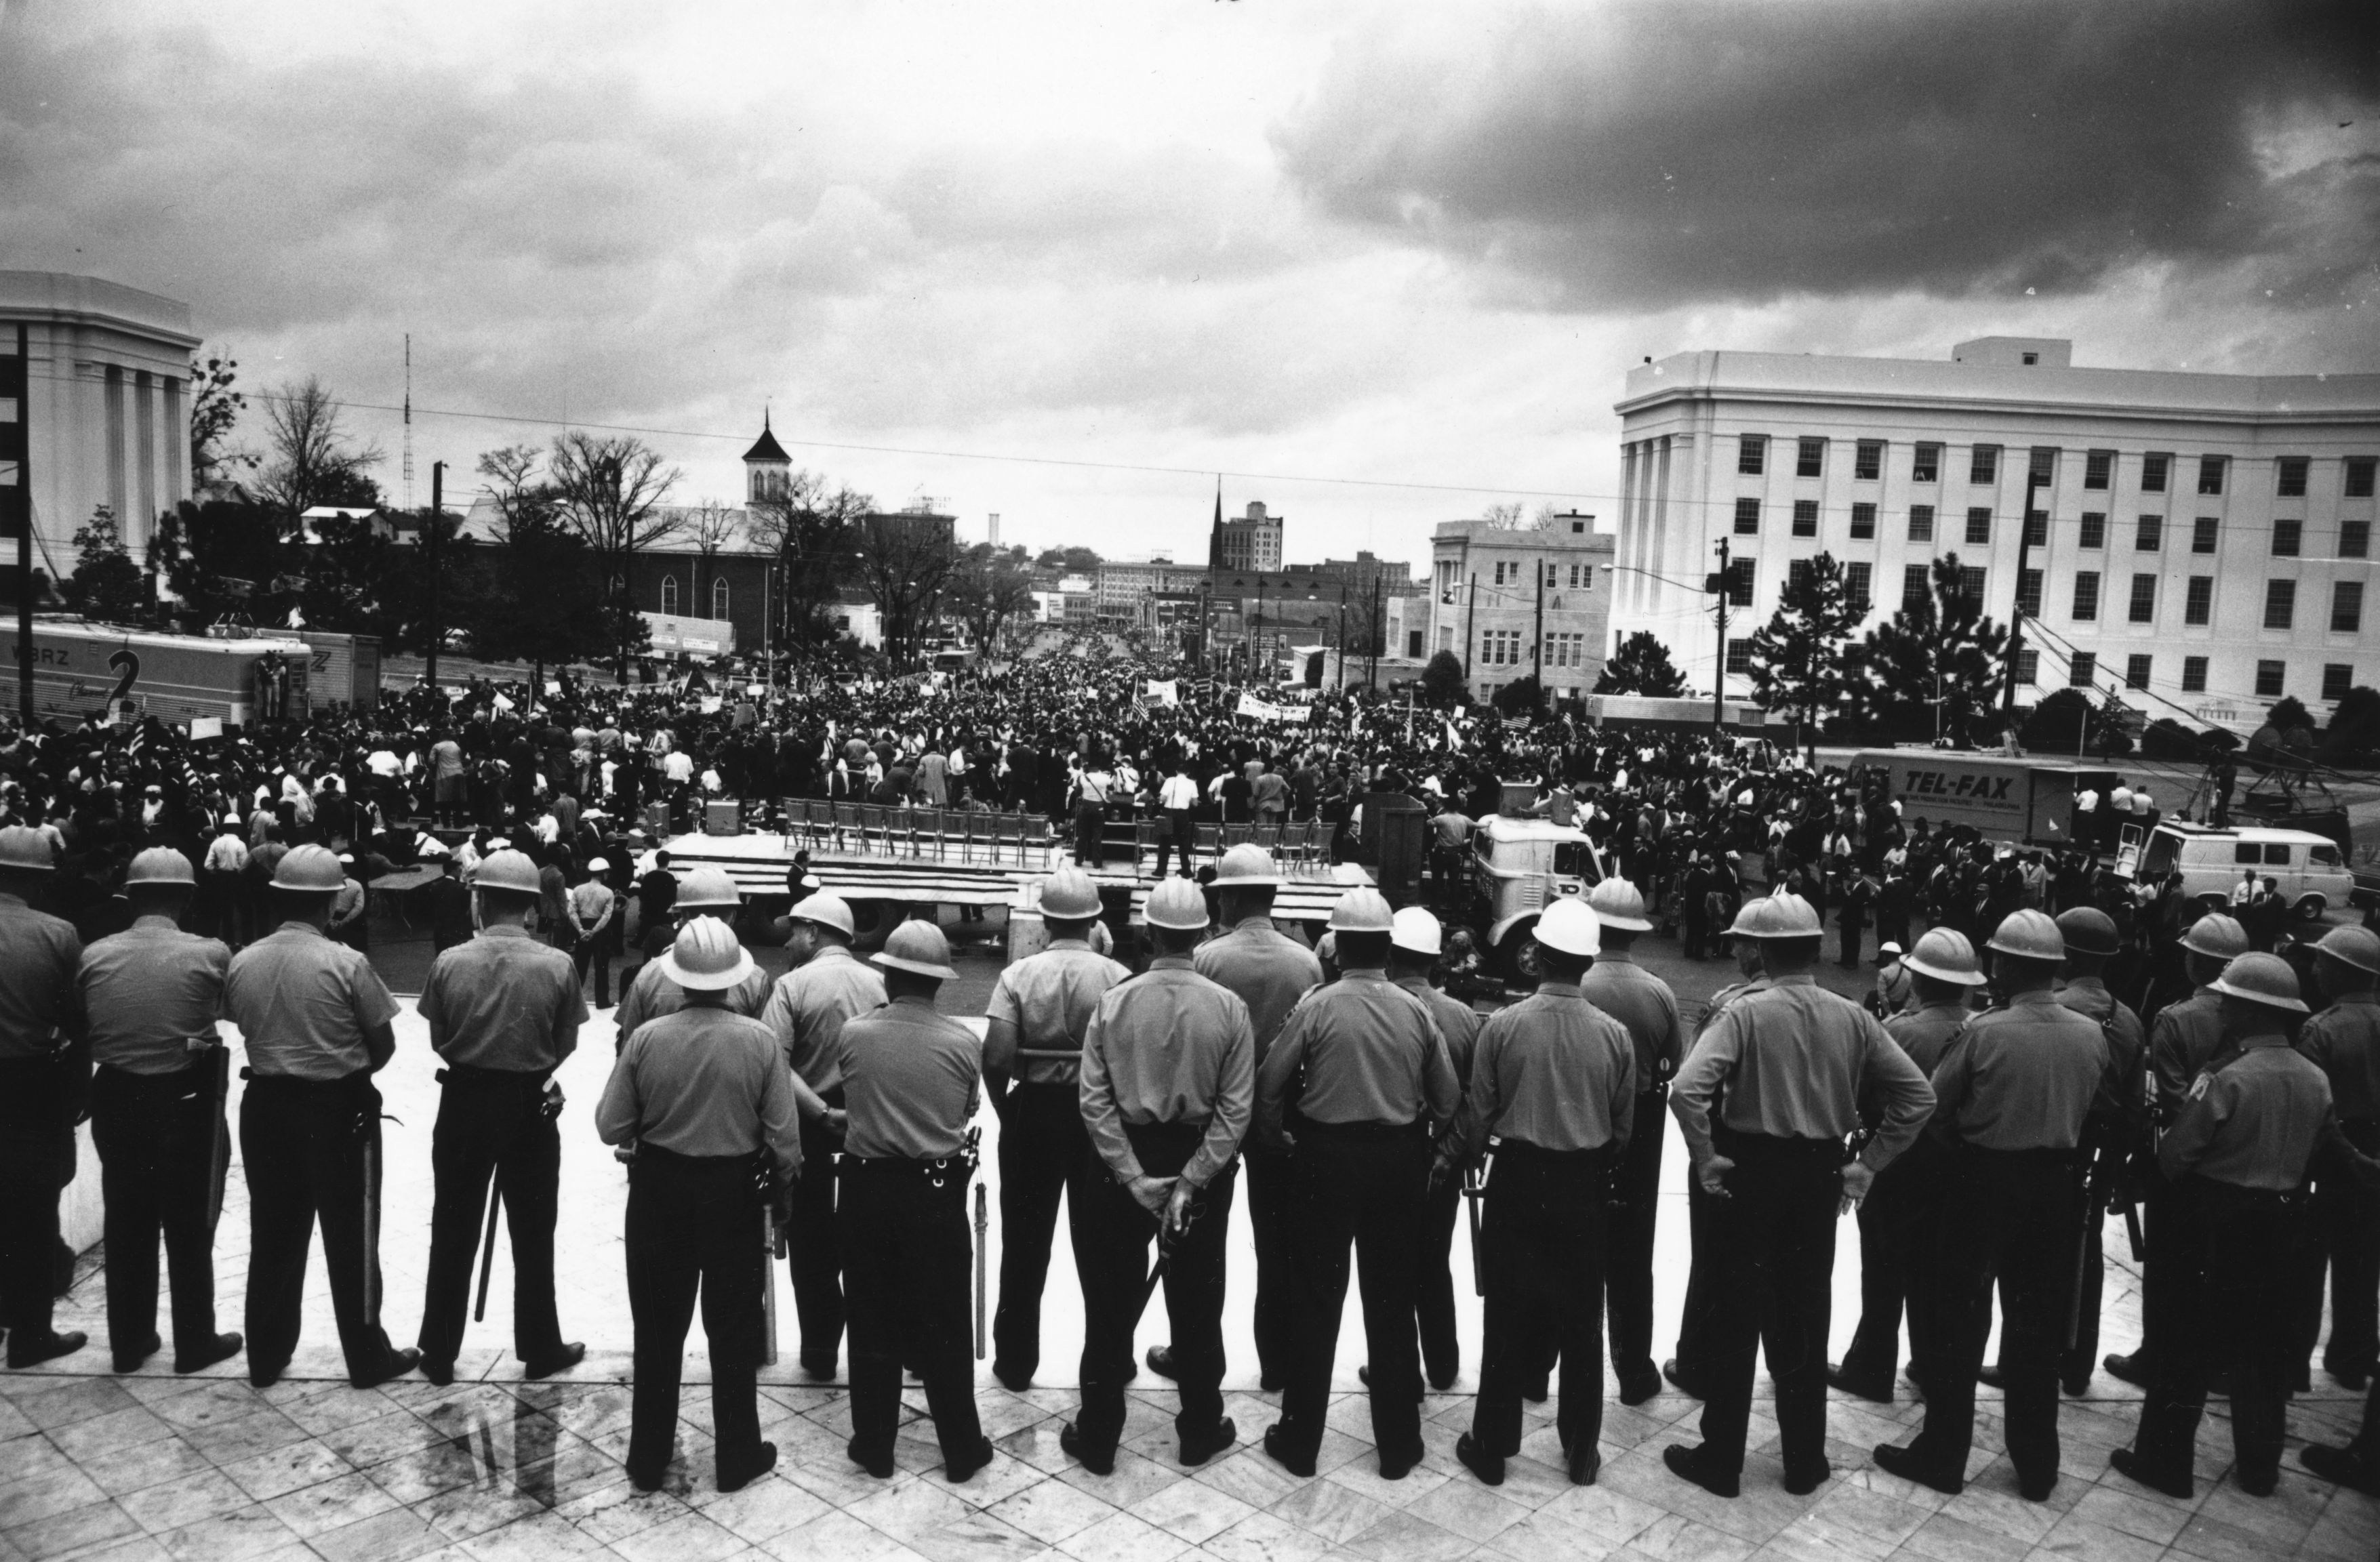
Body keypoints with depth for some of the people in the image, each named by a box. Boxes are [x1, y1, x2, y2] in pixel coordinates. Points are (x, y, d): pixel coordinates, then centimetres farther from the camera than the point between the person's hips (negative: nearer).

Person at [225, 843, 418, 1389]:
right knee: (350, 1237, 7)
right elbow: (383, 1046, -9)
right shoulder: (346, 964, -16)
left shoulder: (242, 962, -3)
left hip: (266, 1104, 4)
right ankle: (367, 1357, 18)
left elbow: (245, 1029, 3)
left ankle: (266, 1358, 26)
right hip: (338, 1109, -4)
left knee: (274, 1235, 16)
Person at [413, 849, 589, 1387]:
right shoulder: (558, 966, -14)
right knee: (533, 1235, 14)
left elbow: (438, 1042, -2)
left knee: (453, 1233, 15)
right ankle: (540, 1349, 25)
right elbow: (565, 1046, -5)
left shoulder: (449, 963, -11)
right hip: (531, 1106, -1)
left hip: (463, 1101, 1)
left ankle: (439, 1353, 26)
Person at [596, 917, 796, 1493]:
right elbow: (783, 1136, -11)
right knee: (733, 1328, 13)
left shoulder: (646, 1038, -12)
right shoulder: (760, 1040, -14)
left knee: (658, 1327, 15)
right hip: (736, 1191, -1)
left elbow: (611, 1128, -8)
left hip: (659, 1187, 1)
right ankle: (738, 1458, 24)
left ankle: (648, 1461, 27)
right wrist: (783, 1177, 9)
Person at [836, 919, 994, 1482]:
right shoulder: (963, 1043, -8)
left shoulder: (852, 1034, -8)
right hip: (938, 1191, 0)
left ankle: (874, 1447, 24)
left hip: (867, 1187, 1)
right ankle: (962, 1449, 21)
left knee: (872, 1324, 13)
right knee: (944, 1327, 10)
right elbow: (969, 1110, 4)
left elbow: (847, 1100, 5)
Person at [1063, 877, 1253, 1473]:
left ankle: (1098, 1437, 23)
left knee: (1111, 1303, 12)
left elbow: (1094, 1101, -13)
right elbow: (1235, 1110, -13)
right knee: (1197, 1304, 16)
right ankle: (1200, 1430, 30)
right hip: (1198, 1160, 1)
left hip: (1123, 1162, 0)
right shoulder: (1229, 1009, -10)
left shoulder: (1112, 1002, -10)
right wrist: (1190, 1182, -12)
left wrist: (1133, 1177, -12)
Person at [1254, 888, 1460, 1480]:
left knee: (1317, 1301, 9)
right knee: (1392, 1302, 13)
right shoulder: (1415, 1011, -6)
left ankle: (1300, 1438, 19)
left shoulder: (1317, 1006, -13)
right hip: (1399, 1159, 2)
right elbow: (1447, 1097, -2)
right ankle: (1398, 1443, 24)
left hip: (1327, 1155, -2)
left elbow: (1270, 1081, -10)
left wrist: (1276, 1135, 8)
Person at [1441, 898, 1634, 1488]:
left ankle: (1492, 1446, 20)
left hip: (1518, 1180, -1)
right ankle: (1581, 1450, 26)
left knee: (1509, 1317, 10)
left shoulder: (1502, 1026, -13)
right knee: (1581, 1320, 14)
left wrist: (1447, 1164, 11)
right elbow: (1623, 1126, 1)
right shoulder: (1614, 1034, -7)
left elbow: (1478, 1118, -7)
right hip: (1586, 1189, 1)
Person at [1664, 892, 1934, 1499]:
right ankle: (1805, 1464, 27)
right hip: (1821, 1177, 4)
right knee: (1805, 1322, 16)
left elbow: (1686, 1090, -26)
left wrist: (1706, 1157, -13)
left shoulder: (1745, 1013, -14)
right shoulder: (1852, 1018, -1)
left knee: (1736, 1321, 7)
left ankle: (1721, 1462, 17)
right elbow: (1917, 1095, 1)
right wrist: (1868, 1164, 4)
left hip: (1751, 1173, -3)